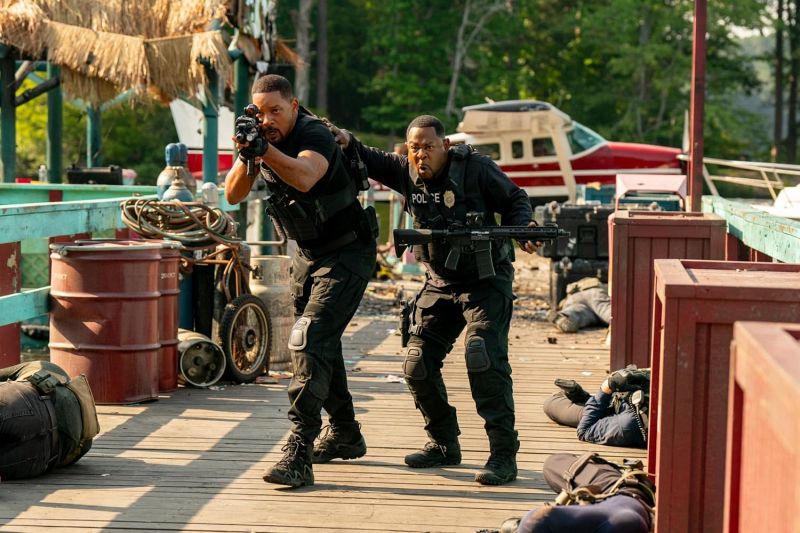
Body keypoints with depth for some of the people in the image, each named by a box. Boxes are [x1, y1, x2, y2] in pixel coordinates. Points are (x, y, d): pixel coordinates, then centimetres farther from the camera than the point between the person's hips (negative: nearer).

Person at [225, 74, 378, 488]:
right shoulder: (261, 139, -2)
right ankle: (345, 435, 36)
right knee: (321, 343, 17)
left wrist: (265, 149, -57)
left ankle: (298, 454, -25)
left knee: (309, 341, -21)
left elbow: (305, 177, -44)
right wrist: (245, 157, -26)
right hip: (308, 253, 8)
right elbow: (233, 195, -8)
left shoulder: (314, 135, -24)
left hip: (346, 254, -8)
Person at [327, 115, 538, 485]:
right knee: (417, 364, 2)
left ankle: (503, 456, -21)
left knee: (485, 360, -22)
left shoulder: (475, 169, -13)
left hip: (486, 279, -6)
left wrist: (522, 229, -22)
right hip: (439, 284, 6)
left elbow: (515, 200, -3)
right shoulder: (405, 171, 0)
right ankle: (444, 444, 19)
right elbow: (371, 160, 3)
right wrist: (347, 142, -19)